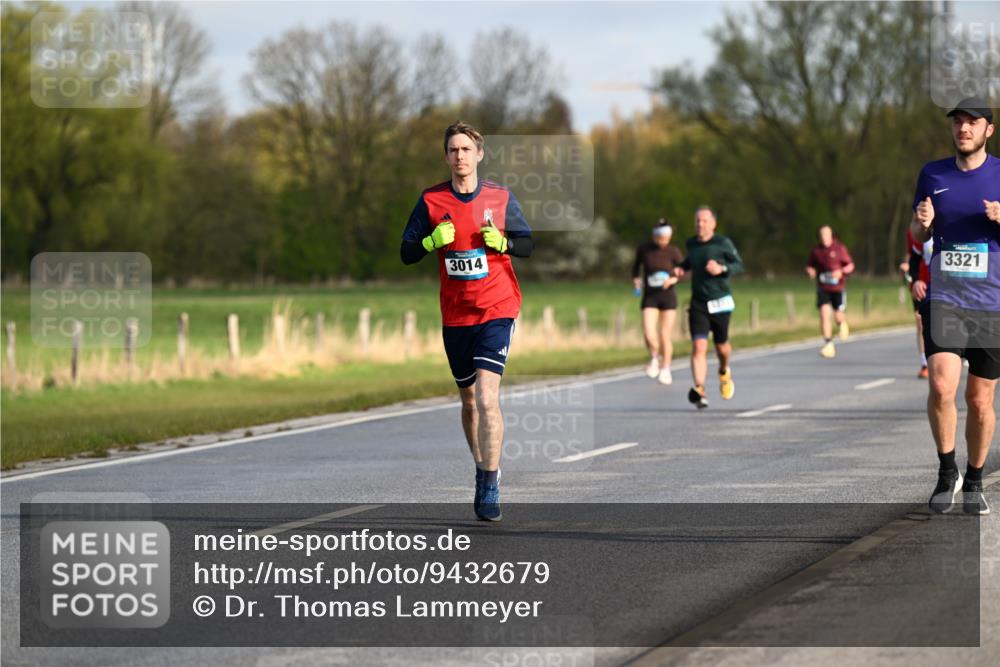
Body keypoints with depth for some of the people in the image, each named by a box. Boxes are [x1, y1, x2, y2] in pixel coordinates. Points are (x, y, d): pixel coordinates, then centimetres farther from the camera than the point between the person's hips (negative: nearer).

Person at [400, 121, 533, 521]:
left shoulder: (501, 198, 0)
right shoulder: (431, 201, 1)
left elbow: (528, 244, 7)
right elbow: (406, 253, 3)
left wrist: (503, 242, -14)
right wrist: (433, 241, -17)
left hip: (496, 310, -3)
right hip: (454, 315, 3)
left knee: (486, 396, -17)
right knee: (469, 400, 14)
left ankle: (490, 487, -16)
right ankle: (483, 470, 33)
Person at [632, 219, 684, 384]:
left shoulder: (673, 251, -6)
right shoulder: (643, 249, -4)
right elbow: (636, 265, 14)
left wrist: (673, 279, -17)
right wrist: (636, 279, -3)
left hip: (668, 296, 0)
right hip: (649, 297, 0)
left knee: (665, 336, 0)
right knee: (648, 333, -17)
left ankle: (665, 369, 18)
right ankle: (655, 359, 12)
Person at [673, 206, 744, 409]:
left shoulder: (723, 243, -7)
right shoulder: (691, 243, 6)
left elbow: (739, 265, -2)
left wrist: (722, 269, -20)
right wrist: (681, 268, 7)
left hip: (720, 302, -2)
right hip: (698, 303, 2)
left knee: (721, 346, 13)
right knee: (699, 346, -15)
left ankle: (724, 372, 48)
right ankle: (700, 391, -23)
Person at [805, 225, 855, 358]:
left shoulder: (840, 249, -5)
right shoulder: (815, 251, 2)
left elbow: (850, 266, -2)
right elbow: (810, 266, 13)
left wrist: (841, 271, -21)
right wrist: (810, 271, -11)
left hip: (838, 288, -1)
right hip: (823, 288, 1)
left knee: (839, 316, 0)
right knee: (824, 314, -15)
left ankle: (842, 323, 41)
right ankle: (828, 345, -12)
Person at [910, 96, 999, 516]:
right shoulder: (933, 175, 8)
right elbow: (917, 237, 16)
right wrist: (922, 222, -7)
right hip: (943, 298, 1)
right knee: (942, 386, -19)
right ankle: (947, 472, 0)